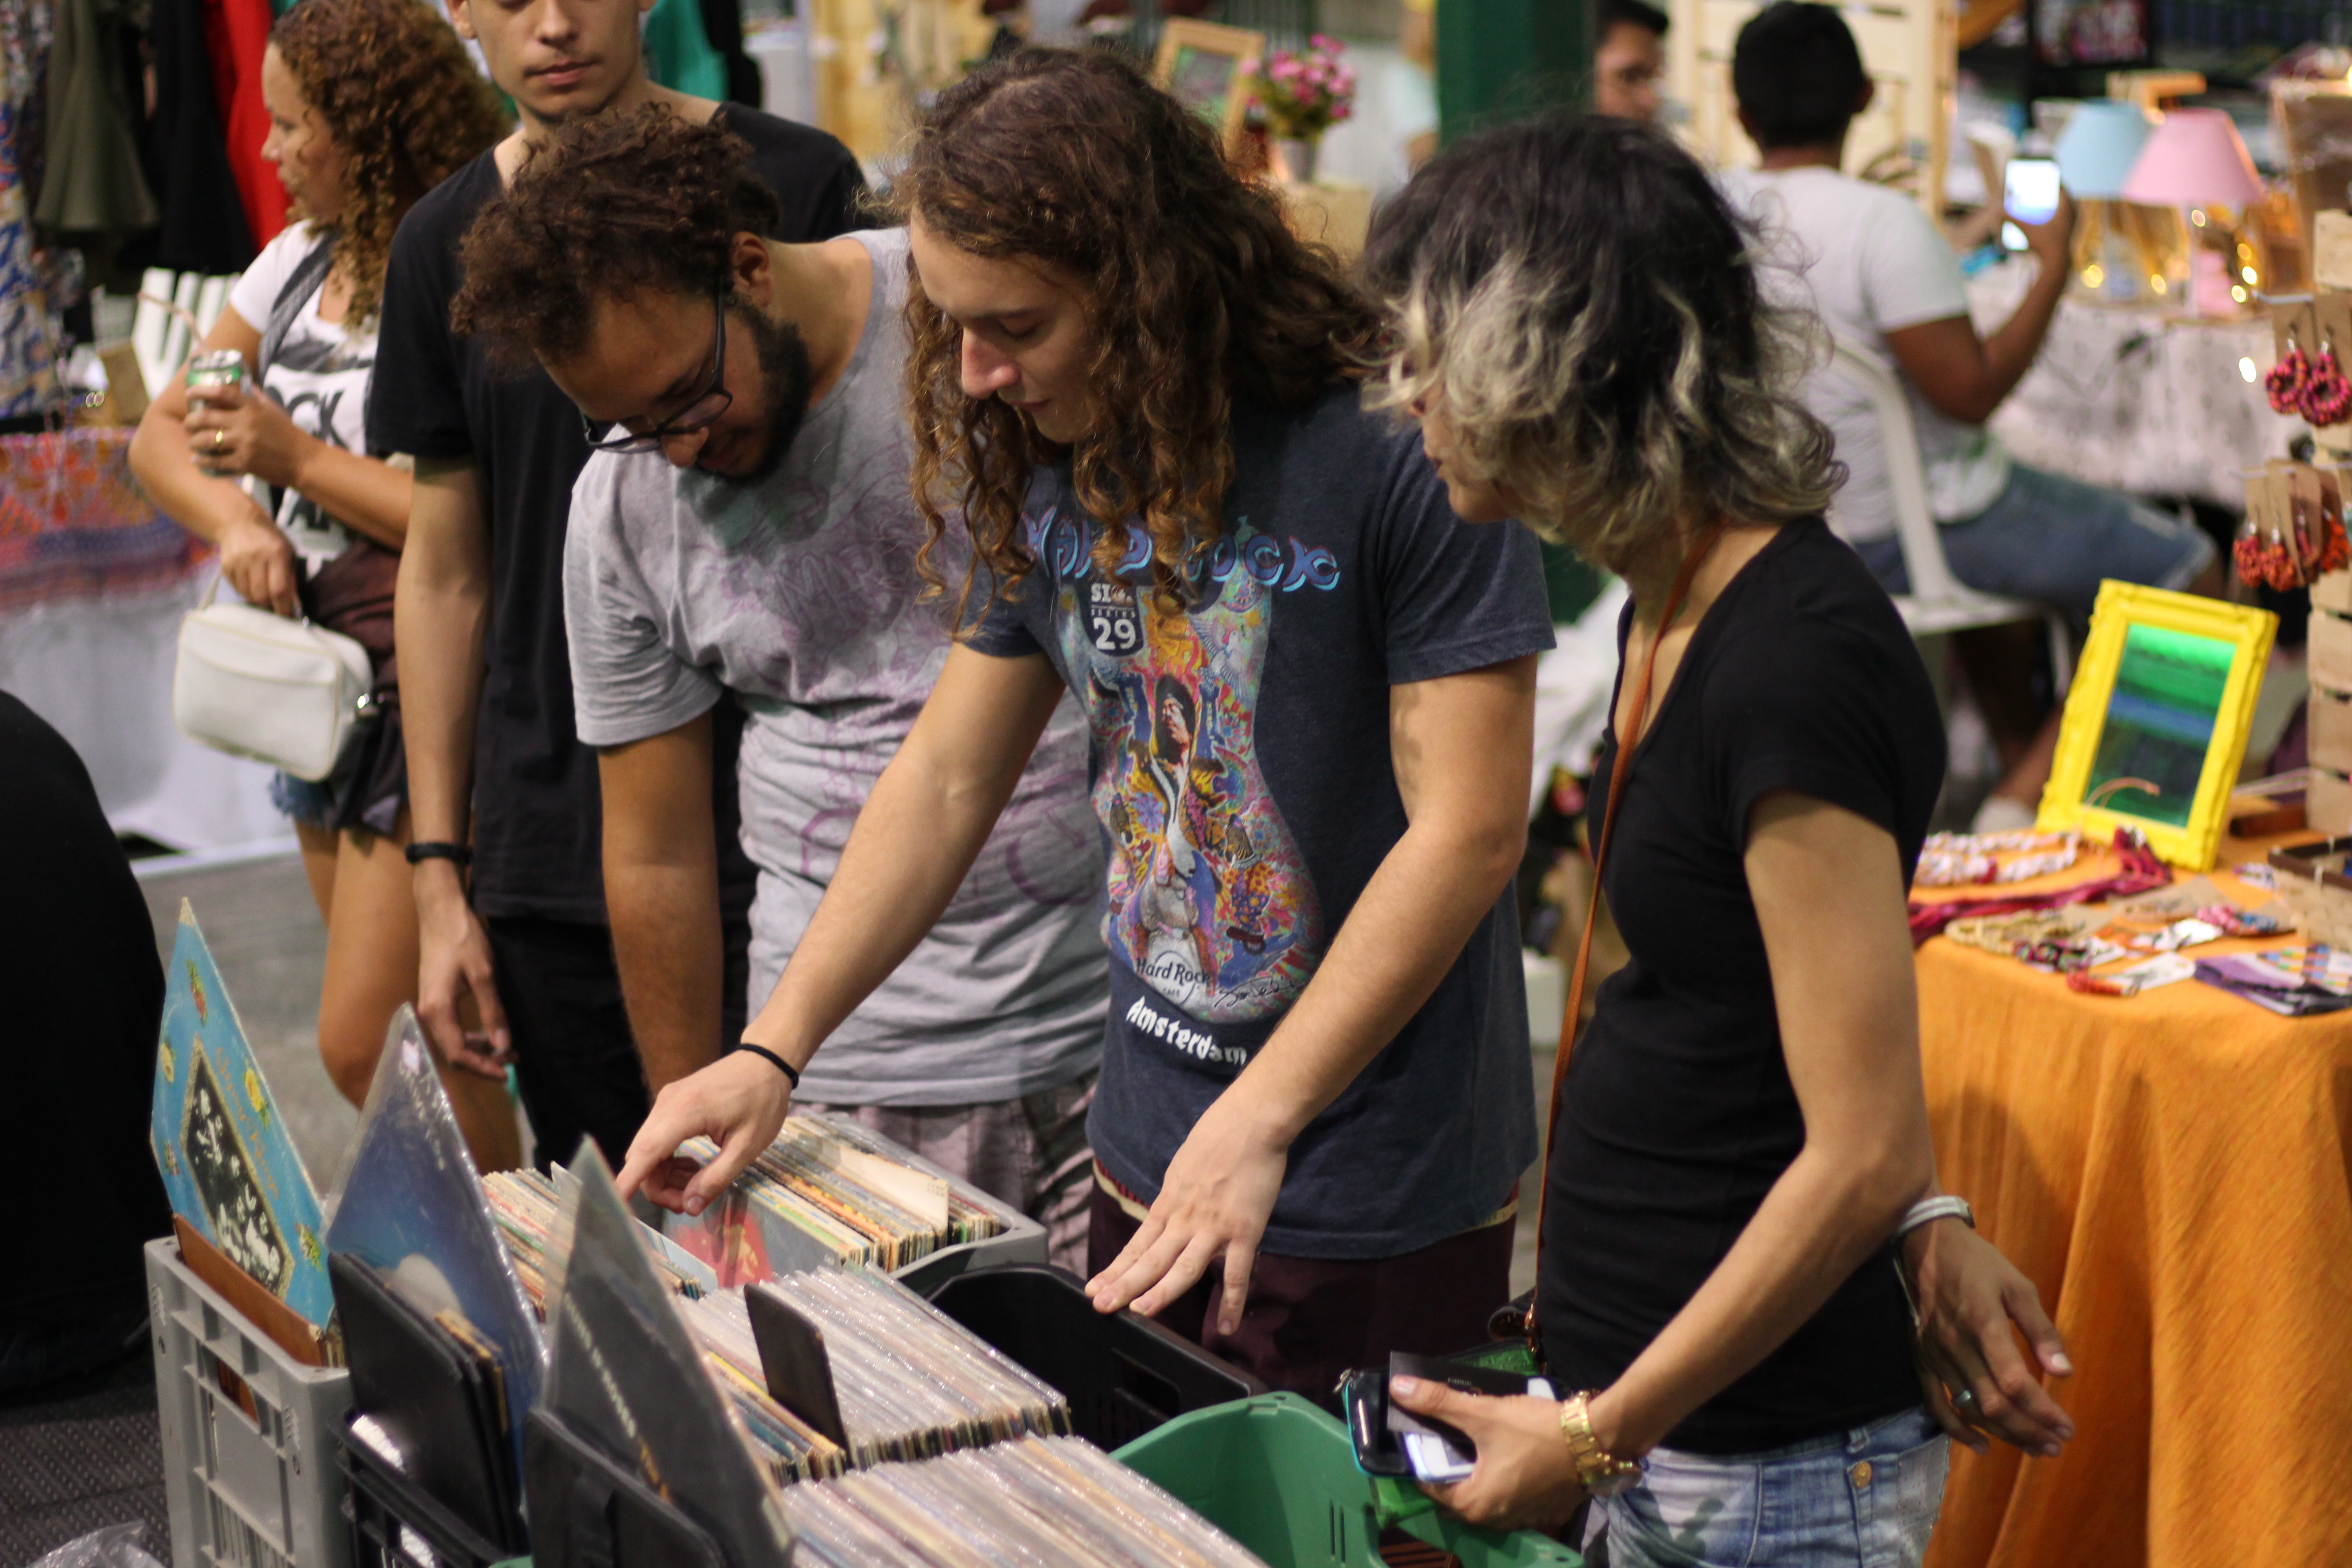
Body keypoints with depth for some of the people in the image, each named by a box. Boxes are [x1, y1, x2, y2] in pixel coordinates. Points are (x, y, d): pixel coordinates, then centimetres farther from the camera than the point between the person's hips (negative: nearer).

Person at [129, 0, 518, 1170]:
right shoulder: (301, 264, 11)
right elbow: (160, 433, 13)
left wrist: (296, 457, -17)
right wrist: (233, 519, -7)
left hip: (428, 703, -8)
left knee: (364, 1043, -9)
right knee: (412, 1036, 13)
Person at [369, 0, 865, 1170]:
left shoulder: (796, 186, -4)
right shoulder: (442, 247, 6)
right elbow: (445, 572, 11)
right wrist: (439, 876, 7)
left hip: (768, 839, -3)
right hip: (547, 862, 3)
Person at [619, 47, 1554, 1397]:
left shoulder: (1393, 457, -17)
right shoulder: (1049, 473, 4)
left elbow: (1469, 830, -19)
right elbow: (947, 777, 12)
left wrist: (1257, 1122, -22)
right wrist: (775, 1048, 5)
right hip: (1147, 1172, 6)